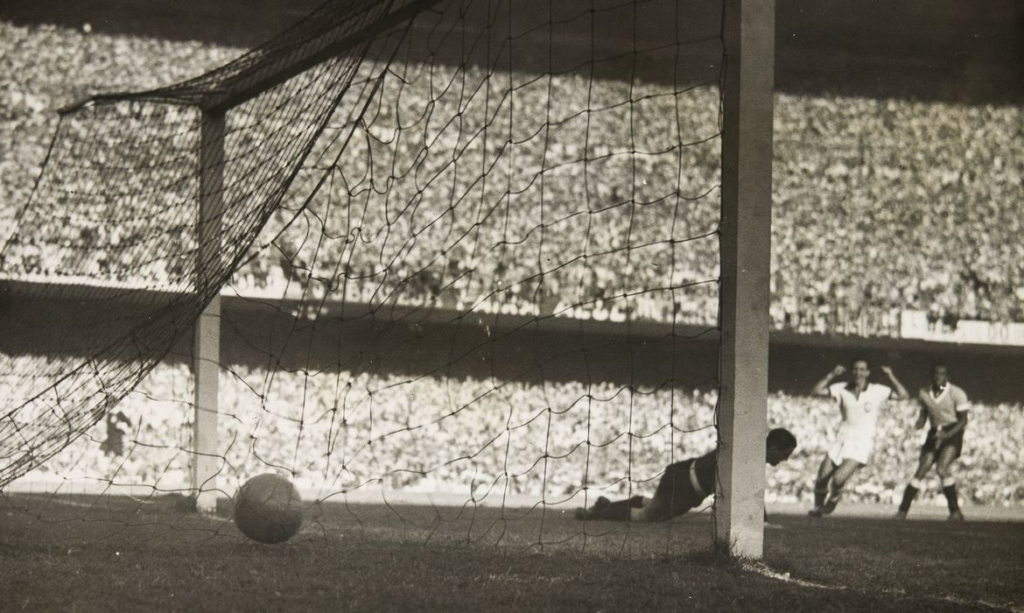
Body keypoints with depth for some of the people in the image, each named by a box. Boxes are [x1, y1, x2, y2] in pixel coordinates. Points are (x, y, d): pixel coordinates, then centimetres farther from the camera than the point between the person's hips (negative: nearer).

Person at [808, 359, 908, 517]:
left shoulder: (877, 391, -3)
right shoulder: (843, 389, 5)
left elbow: (903, 394, -11)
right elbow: (818, 390, 2)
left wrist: (891, 376, -17)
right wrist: (832, 375, -6)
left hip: (862, 443, -4)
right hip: (842, 439, 4)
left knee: (838, 479, -20)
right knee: (822, 479, 1)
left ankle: (833, 501, 12)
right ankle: (818, 508, 27)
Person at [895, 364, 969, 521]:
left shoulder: (957, 394, -9)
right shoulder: (924, 393, 6)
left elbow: (963, 420, -8)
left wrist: (947, 434, -22)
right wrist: (917, 426, -8)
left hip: (952, 434, -5)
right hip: (935, 434, 5)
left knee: (942, 468, -24)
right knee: (920, 472, -3)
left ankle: (955, 510, -14)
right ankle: (903, 511, 2)